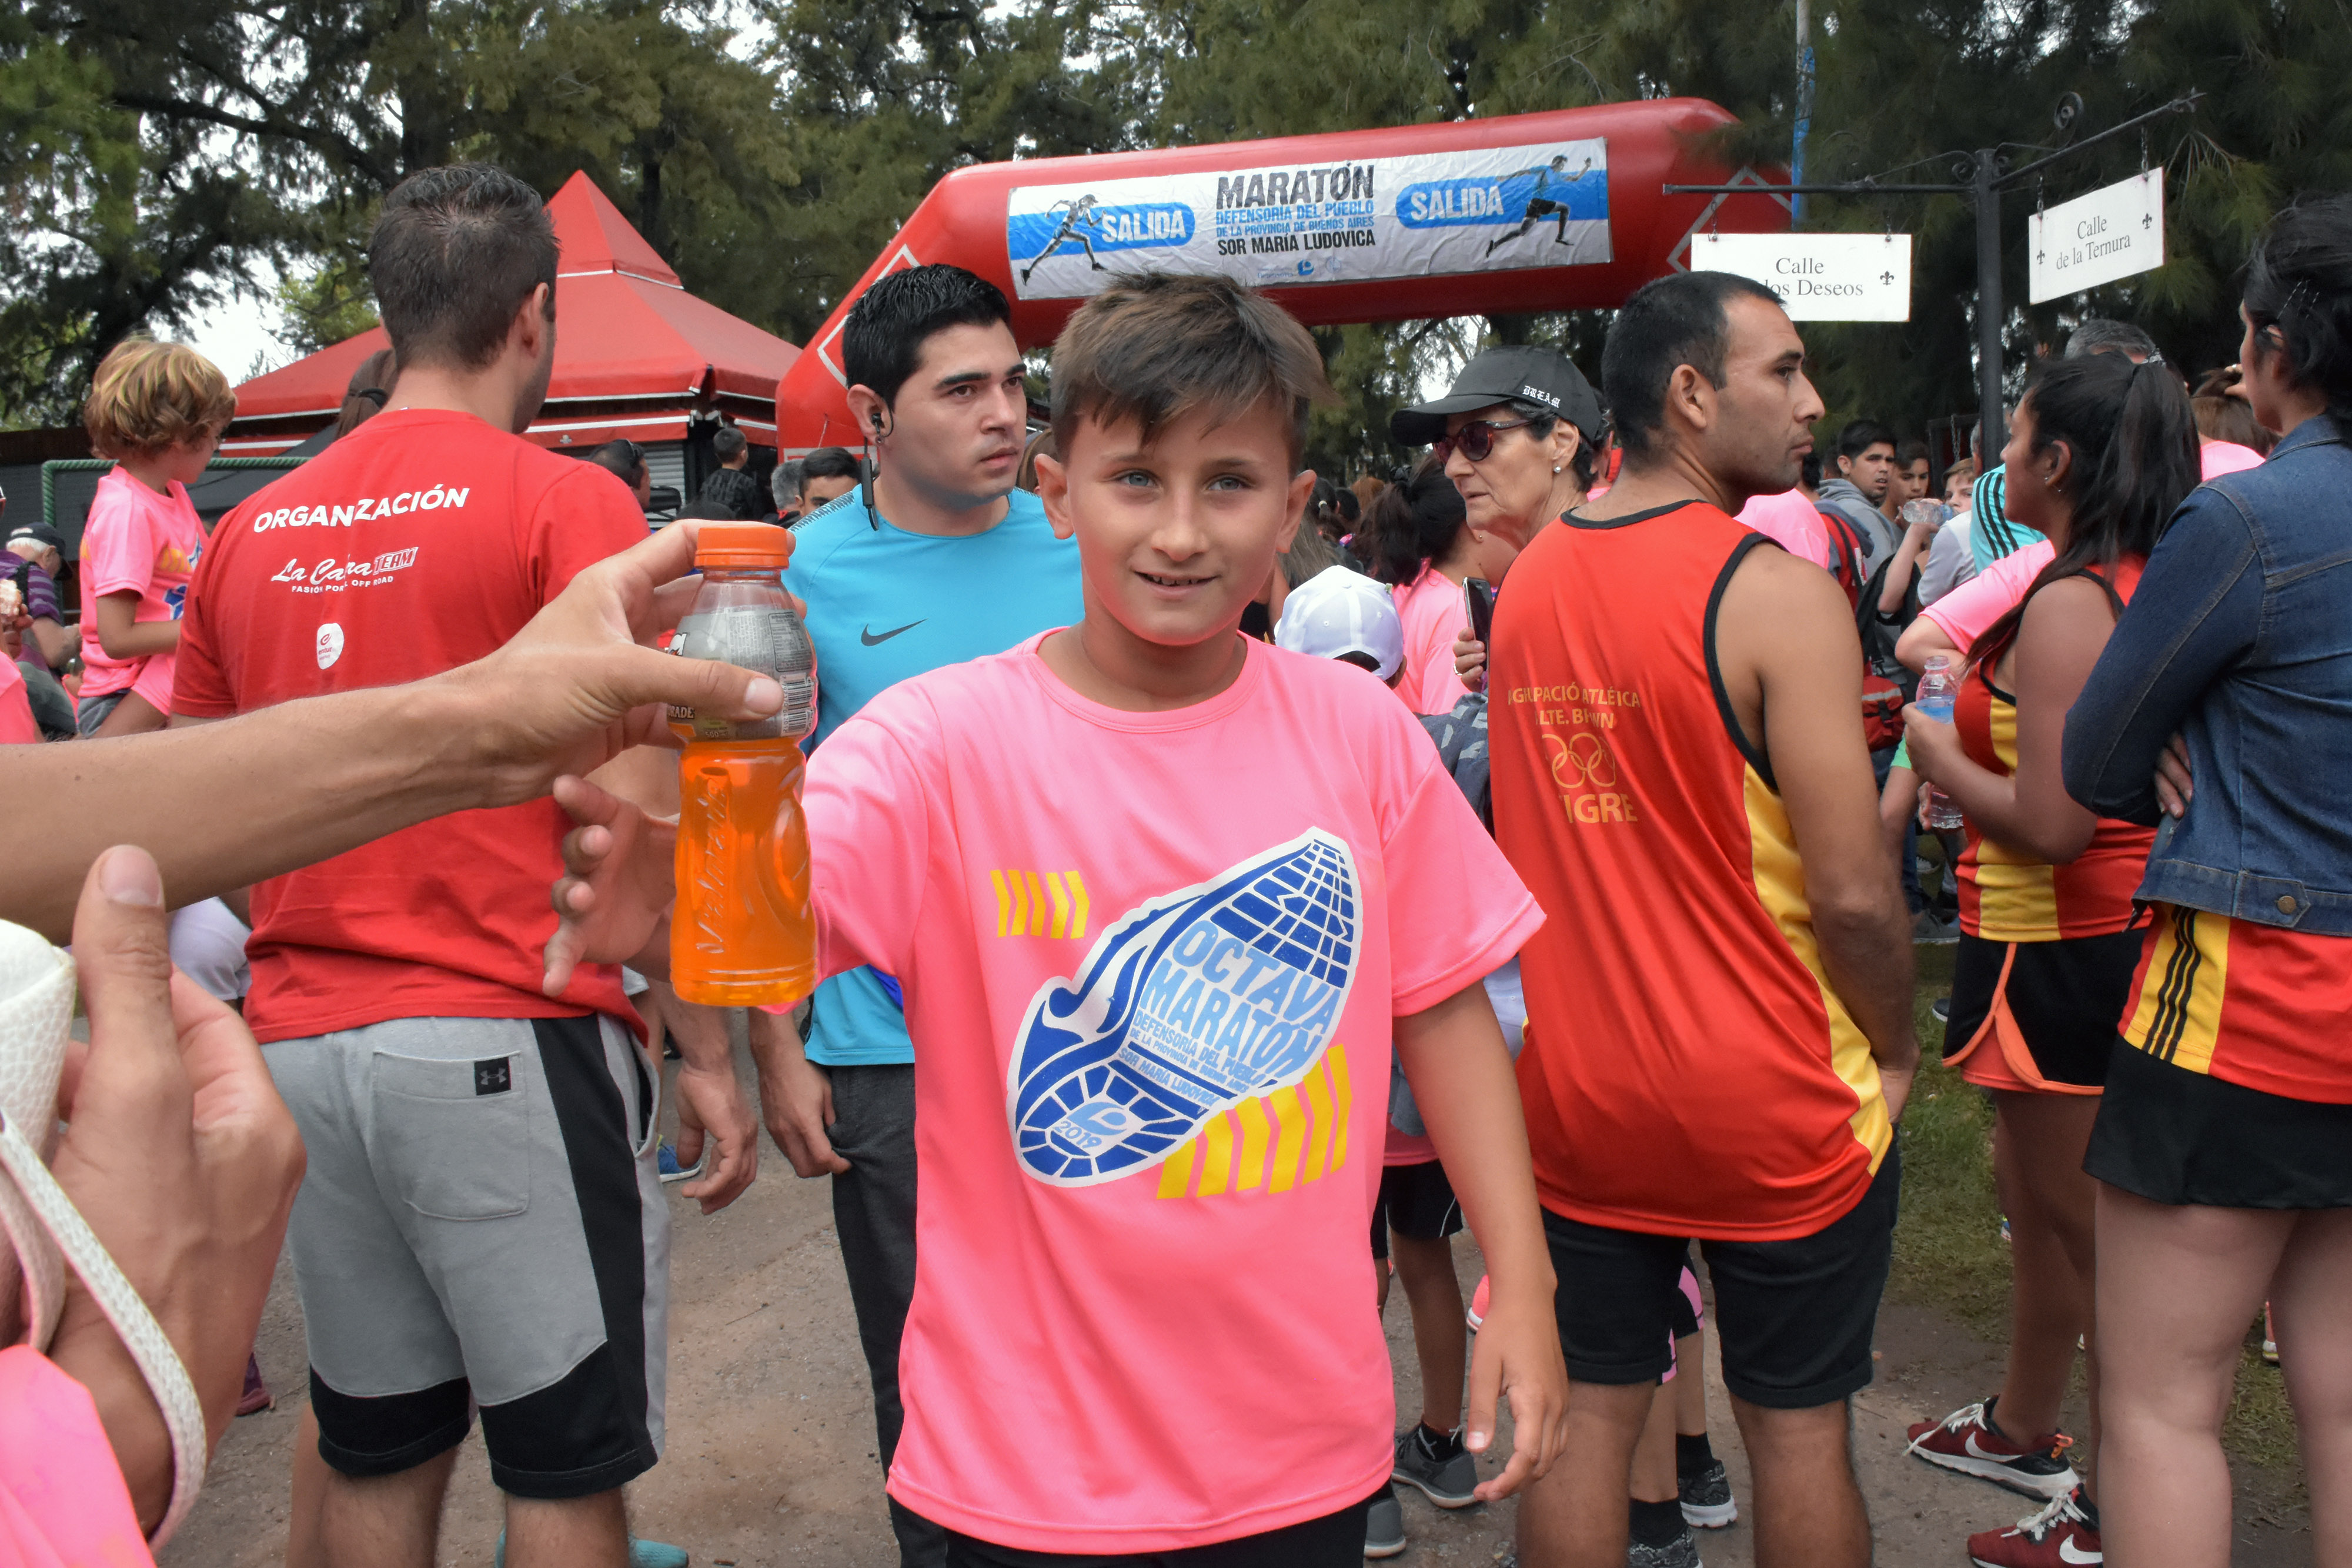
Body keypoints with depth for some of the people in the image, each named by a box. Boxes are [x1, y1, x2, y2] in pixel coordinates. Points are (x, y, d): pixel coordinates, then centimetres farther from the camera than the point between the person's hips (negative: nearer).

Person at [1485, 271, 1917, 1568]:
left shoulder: (1525, 582, 2)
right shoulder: (1777, 595, -18)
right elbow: (1853, 892, -19)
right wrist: (1895, 1047, -3)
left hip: (1574, 1089, 5)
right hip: (1771, 1104, -5)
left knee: (1585, 1417, 15)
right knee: (1798, 1428, 14)